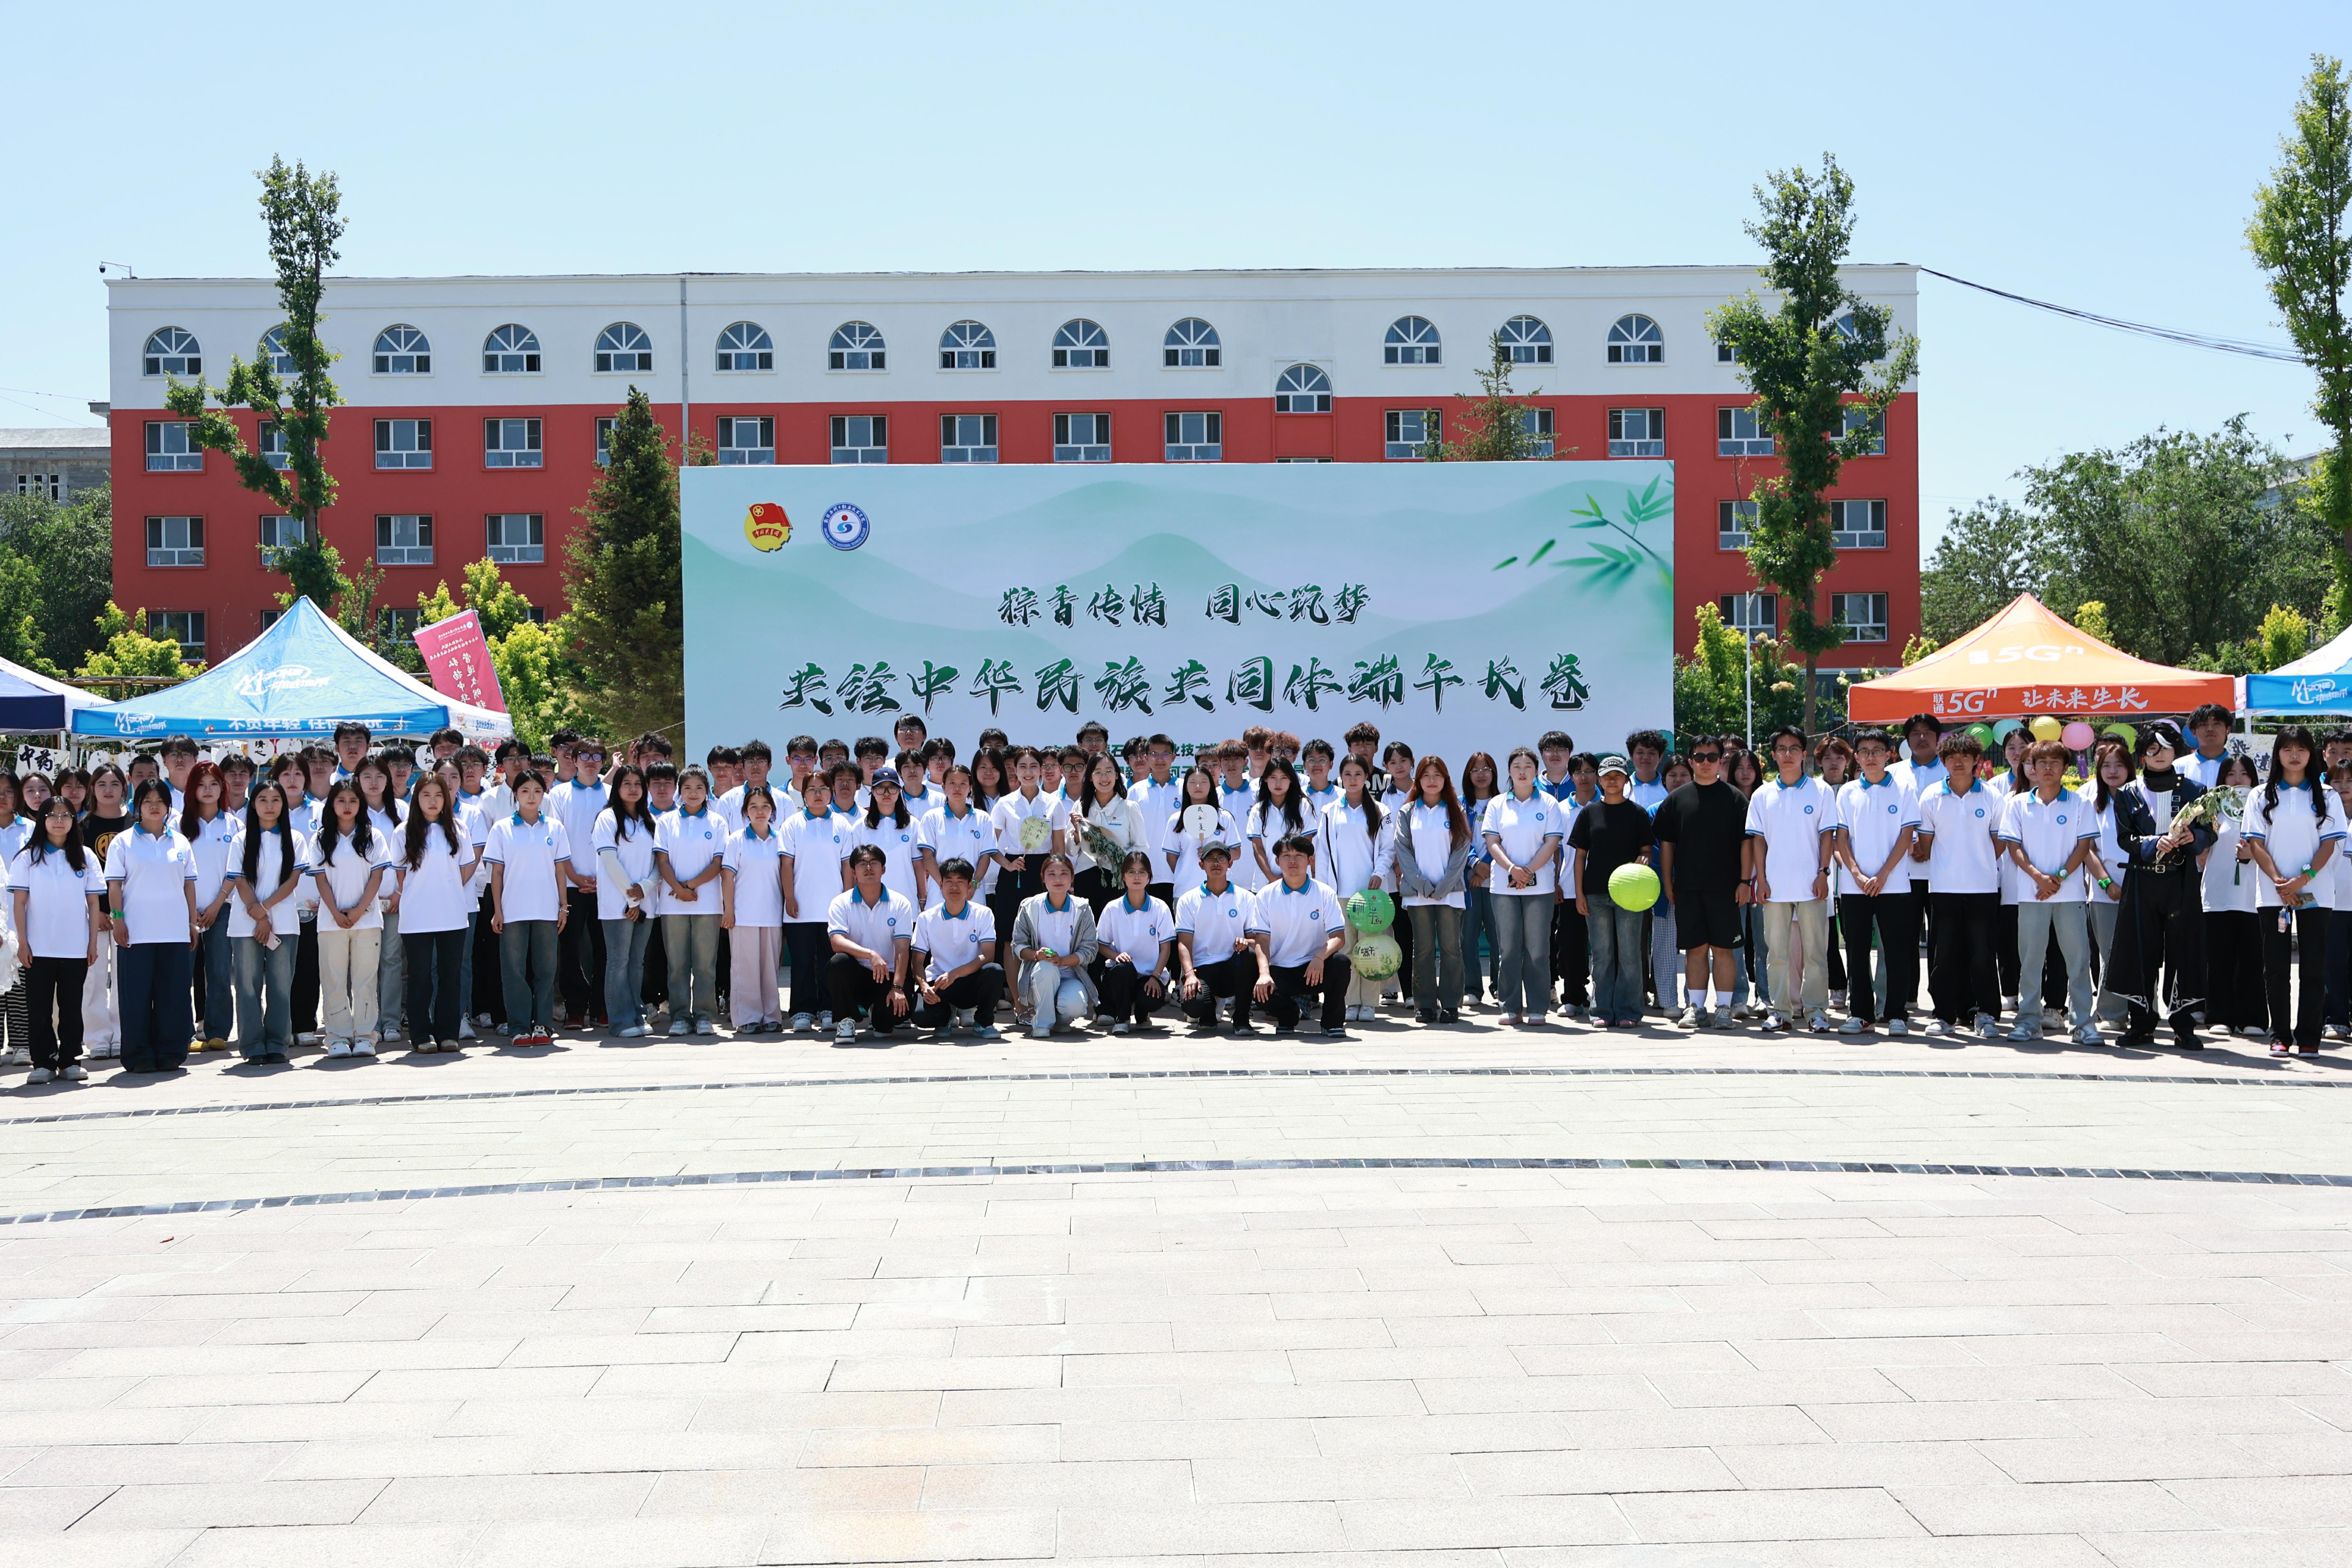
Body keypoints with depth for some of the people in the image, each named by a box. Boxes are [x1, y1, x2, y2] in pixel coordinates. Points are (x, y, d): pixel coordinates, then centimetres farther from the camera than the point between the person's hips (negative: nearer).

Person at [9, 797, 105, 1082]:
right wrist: (23, 942, -5)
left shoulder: (85, 857, 6)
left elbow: (94, 902, 6)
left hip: (76, 949, 1)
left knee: (72, 1007, 6)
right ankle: (43, 1063, 7)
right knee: (39, 1009, 2)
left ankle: (71, 1061, 12)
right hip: (38, 948, -1)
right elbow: (19, 902, 0)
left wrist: (94, 942, 2)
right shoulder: (28, 857, 2)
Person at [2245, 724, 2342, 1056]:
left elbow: (2330, 843, 0)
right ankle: (2280, 1035, 8)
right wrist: (2279, 881, -11)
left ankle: (2308, 1036, 4)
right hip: (2273, 892, 1)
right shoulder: (2262, 796, 7)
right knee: (2277, 967, 2)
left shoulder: (2326, 796, 6)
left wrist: (2303, 879, -13)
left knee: (2314, 966, -1)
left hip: (2314, 892, 0)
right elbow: (2256, 843, 2)